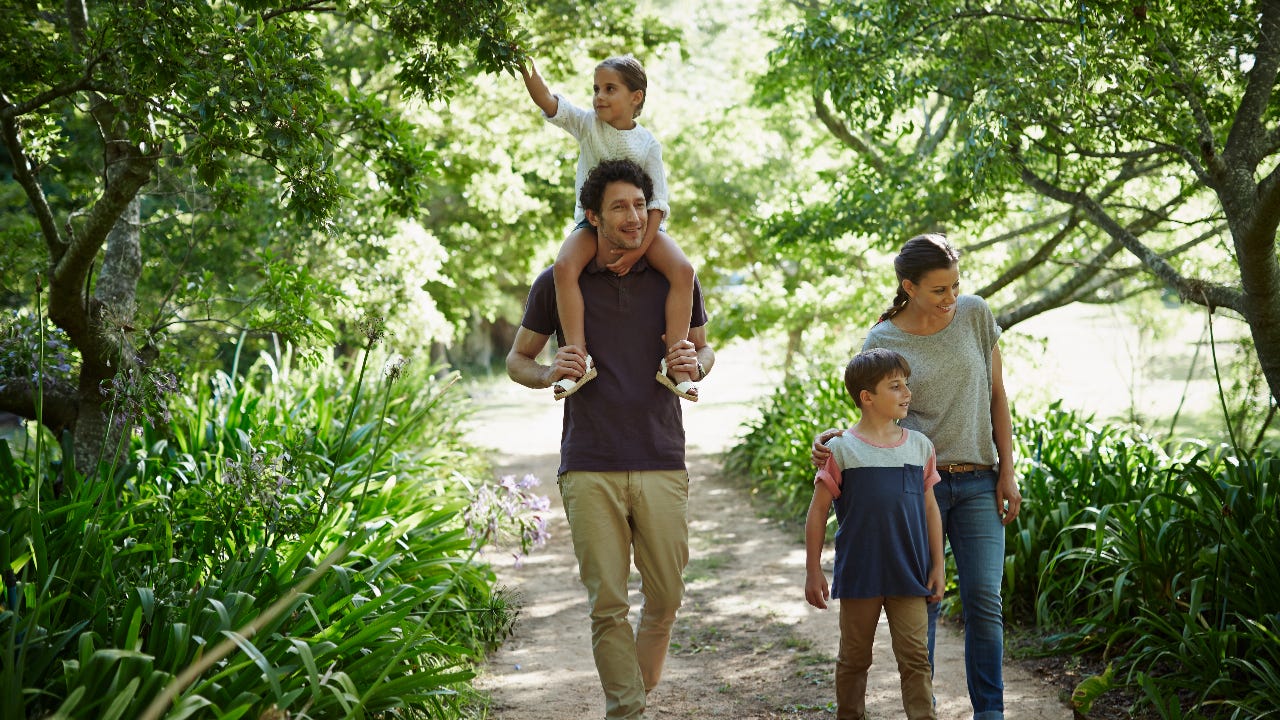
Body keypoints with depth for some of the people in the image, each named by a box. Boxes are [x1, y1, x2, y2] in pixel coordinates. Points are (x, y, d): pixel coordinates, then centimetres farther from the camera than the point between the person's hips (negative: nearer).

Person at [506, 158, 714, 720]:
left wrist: (694, 364, -4)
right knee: (607, 602, -2)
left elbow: (704, 348, 21)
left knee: (665, 597, 6)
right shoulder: (557, 284, 4)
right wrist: (550, 373, -9)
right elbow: (517, 360, 14)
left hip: (662, 464, 2)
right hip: (590, 469, -1)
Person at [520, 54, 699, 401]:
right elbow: (547, 101, -15)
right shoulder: (588, 124, 0)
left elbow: (658, 202, -9)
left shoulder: (648, 144, -4)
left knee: (683, 270, -25)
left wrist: (639, 249, -22)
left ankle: (674, 362, -22)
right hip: (592, 222, 0)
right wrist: (526, 66, -34)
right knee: (565, 266, -31)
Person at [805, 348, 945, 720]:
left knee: (915, 657, -1)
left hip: (909, 576, 2)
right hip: (859, 575, -2)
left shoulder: (919, 446, 4)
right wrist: (813, 571, -5)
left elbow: (930, 508, 10)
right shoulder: (842, 449, -7)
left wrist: (938, 565, 8)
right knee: (854, 658, 11)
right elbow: (818, 511, -4)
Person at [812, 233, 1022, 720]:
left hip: (978, 483, 1)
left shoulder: (975, 315, 3)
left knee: (983, 598, -5)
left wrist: (1007, 471, 4)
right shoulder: (882, 341, -3)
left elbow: (996, 396, 8)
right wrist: (832, 440, -17)